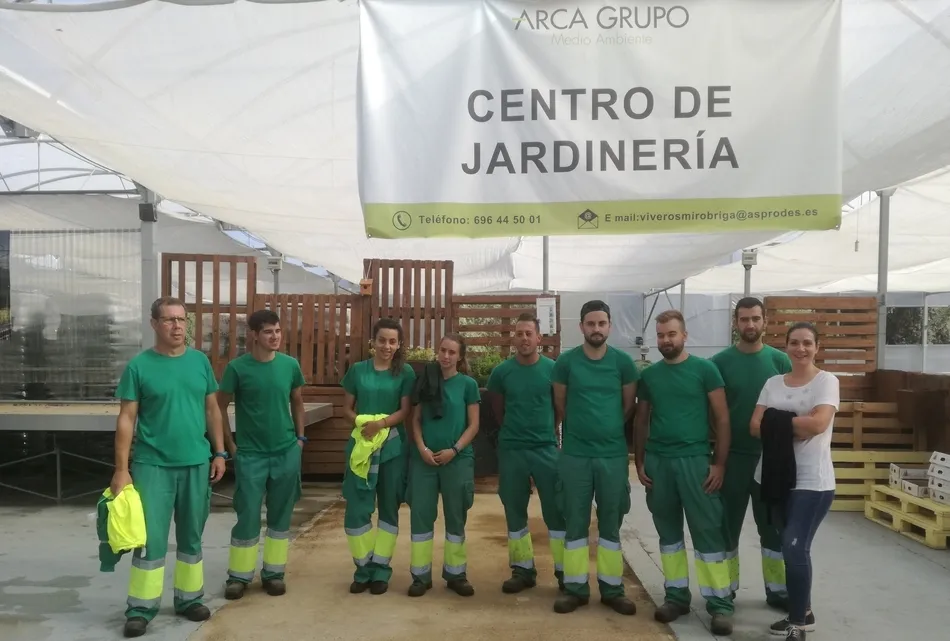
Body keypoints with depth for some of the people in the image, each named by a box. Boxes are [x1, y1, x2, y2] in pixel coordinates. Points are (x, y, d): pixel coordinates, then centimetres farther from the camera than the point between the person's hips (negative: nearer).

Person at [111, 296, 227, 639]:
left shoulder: (200, 361, 3)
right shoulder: (138, 365, -6)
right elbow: (126, 419, -5)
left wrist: (219, 453, 6)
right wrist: (121, 469, -8)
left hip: (196, 463, 3)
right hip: (152, 465, -3)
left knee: (191, 536, 13)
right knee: (151, 538, 1)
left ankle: (189, 598, 27)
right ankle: (141, 608, 15)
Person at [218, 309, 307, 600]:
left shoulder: (290, 365, -1)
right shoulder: (237, 367, -9)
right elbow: (220, 407, 0)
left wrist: (300, 437, 8)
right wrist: (230, 444, -2)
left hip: (286, 452, 3)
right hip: (250, 454, -2)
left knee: (280, 515, 10)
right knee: (248, 516, 2)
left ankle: (274, 573, 23)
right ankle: (238, 576, 18)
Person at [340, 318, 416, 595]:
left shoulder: (405, 372, 0)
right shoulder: (357, 370, 4)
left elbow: (405, 411, -5)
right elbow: (347, 409, 7)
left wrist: (381, 424, -22)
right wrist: (362, 424, -13)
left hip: (393, 446, -1)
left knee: (389, 508, 7)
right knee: (356, 508, -1)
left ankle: (381, 569, 19)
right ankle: (364, 567, 17)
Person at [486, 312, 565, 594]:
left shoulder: (553, 368, -5)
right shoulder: (501, 372, -1)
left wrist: (548, 430, 4)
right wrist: (511, 428, 11)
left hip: (547, 448, -1)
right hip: (511, 450, 2)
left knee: (556, 511, 3)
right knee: (515, 512, 9)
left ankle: (565, 571, 16)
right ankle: (523, 570, 23)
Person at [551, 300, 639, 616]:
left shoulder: (623, 361, -1)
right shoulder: (566, 361, -3)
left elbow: (629, 406, 9)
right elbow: (560, 406, 6)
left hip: (614, 454, 1)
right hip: (574, 454, 0)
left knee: (610, 525, 11)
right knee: (575, 524, 7)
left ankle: (612, 588, 22)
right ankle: (575, 587, 19)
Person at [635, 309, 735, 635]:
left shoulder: (705, 369, -3)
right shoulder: (649, 375, 7)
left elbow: (722, 419, -3)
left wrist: (719, 463, -8)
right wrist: (639, 462, 6)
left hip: (695, 460, -3)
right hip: (657, 461, 4)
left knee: (708, 533, 0)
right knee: (668, 532, 12)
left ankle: (720, 604, 10)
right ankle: (677, 595, 24)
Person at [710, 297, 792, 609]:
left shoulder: (780, 361, 0)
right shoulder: (720, 362, -4)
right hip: (732, 456, -1)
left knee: (773, 526, 12)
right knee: (727, 525, 9)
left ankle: (777, 589, 27)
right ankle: (726, 589, 23)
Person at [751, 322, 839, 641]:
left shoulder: (827, 381, -5)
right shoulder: (773, 383, 8)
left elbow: (818, 424, -20)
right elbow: (755, 426, 0)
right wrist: (793, 428, -14)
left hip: (811, 480, -5)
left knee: (795, 547, -7)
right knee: (791, 547, 14)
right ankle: (802, 613, 32)